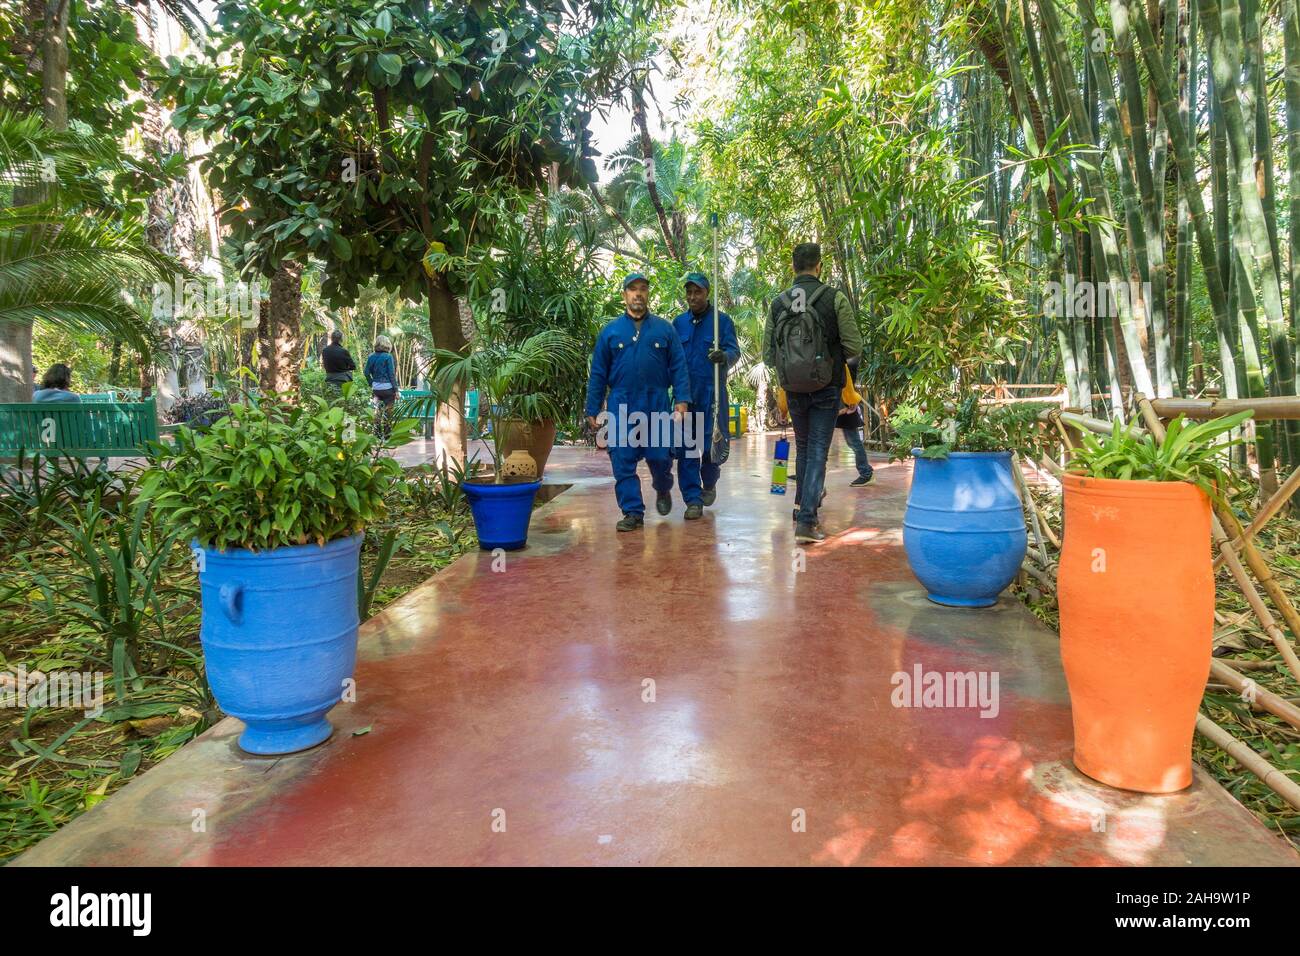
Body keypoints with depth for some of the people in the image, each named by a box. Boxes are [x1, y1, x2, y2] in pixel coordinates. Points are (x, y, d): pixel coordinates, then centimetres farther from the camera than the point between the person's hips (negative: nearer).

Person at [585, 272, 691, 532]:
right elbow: (597, 374, 7)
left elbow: (678, 367, 4)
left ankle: (663, 490, 35)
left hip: (657, 406, 0)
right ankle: (633, 512, 11)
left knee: (660, 457, 3)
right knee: (623, 461, 0)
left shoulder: (664, 329, 6)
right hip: (621, 408, 1)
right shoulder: (610, 331, 7)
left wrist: (681, 399, -8)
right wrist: (592, 411, 4)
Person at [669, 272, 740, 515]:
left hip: (712, 393, -2)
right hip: (684, 394, 2)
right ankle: (693, 499, 8)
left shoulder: (722, 320, 1)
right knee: (685, 447, 0)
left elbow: (734, 350, -8)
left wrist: (724, 356, -30)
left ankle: (709, 483, 30)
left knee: (712, 444, 0)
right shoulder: (678, 323, 10)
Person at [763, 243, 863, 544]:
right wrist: (847, 363, 13)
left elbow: (768, 355, 2)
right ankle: (806, 522, -4)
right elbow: (854, 347, -9)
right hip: (827, 388, -3)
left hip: (793, 390, 3)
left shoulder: (777, 303, 0)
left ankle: (802, 506, 30)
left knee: (803, 449, 22)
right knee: (817, 453, 1)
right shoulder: (835, 299, -9)